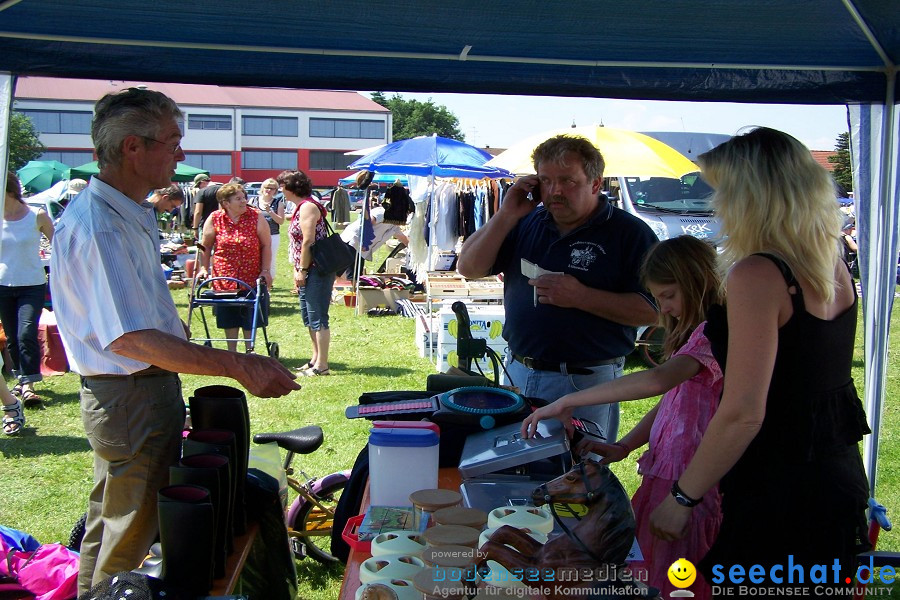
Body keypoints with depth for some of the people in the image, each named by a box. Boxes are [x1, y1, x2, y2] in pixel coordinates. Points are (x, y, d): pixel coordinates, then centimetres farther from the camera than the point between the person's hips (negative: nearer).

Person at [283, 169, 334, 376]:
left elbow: (308, 242, -20)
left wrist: (302, 271, -17)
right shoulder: (301, 207, 18)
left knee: (317, 318, -7)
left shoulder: (307, 207, -13)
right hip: (308, 272, 11)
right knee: (308, 317, 18)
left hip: (317, 270, -11)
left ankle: (321, 365, -3)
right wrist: (298, 271, 15)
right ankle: (316, 359, 28)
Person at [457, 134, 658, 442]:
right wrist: (507, 215, -7)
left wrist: (581, 297, -22)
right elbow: (469, 267, 2)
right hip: (518, 376, 5)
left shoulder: (628, 233, -8)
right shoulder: (527, 223, 8)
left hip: (587, 383, -5)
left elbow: (653, 309, -15)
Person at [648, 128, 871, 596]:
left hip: (779, 493, -9)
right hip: (840, 474, 9)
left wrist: (682, 498, -13)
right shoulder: (833, 266, 5)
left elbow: (742, 414, -25)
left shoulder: (757, 275, -21)